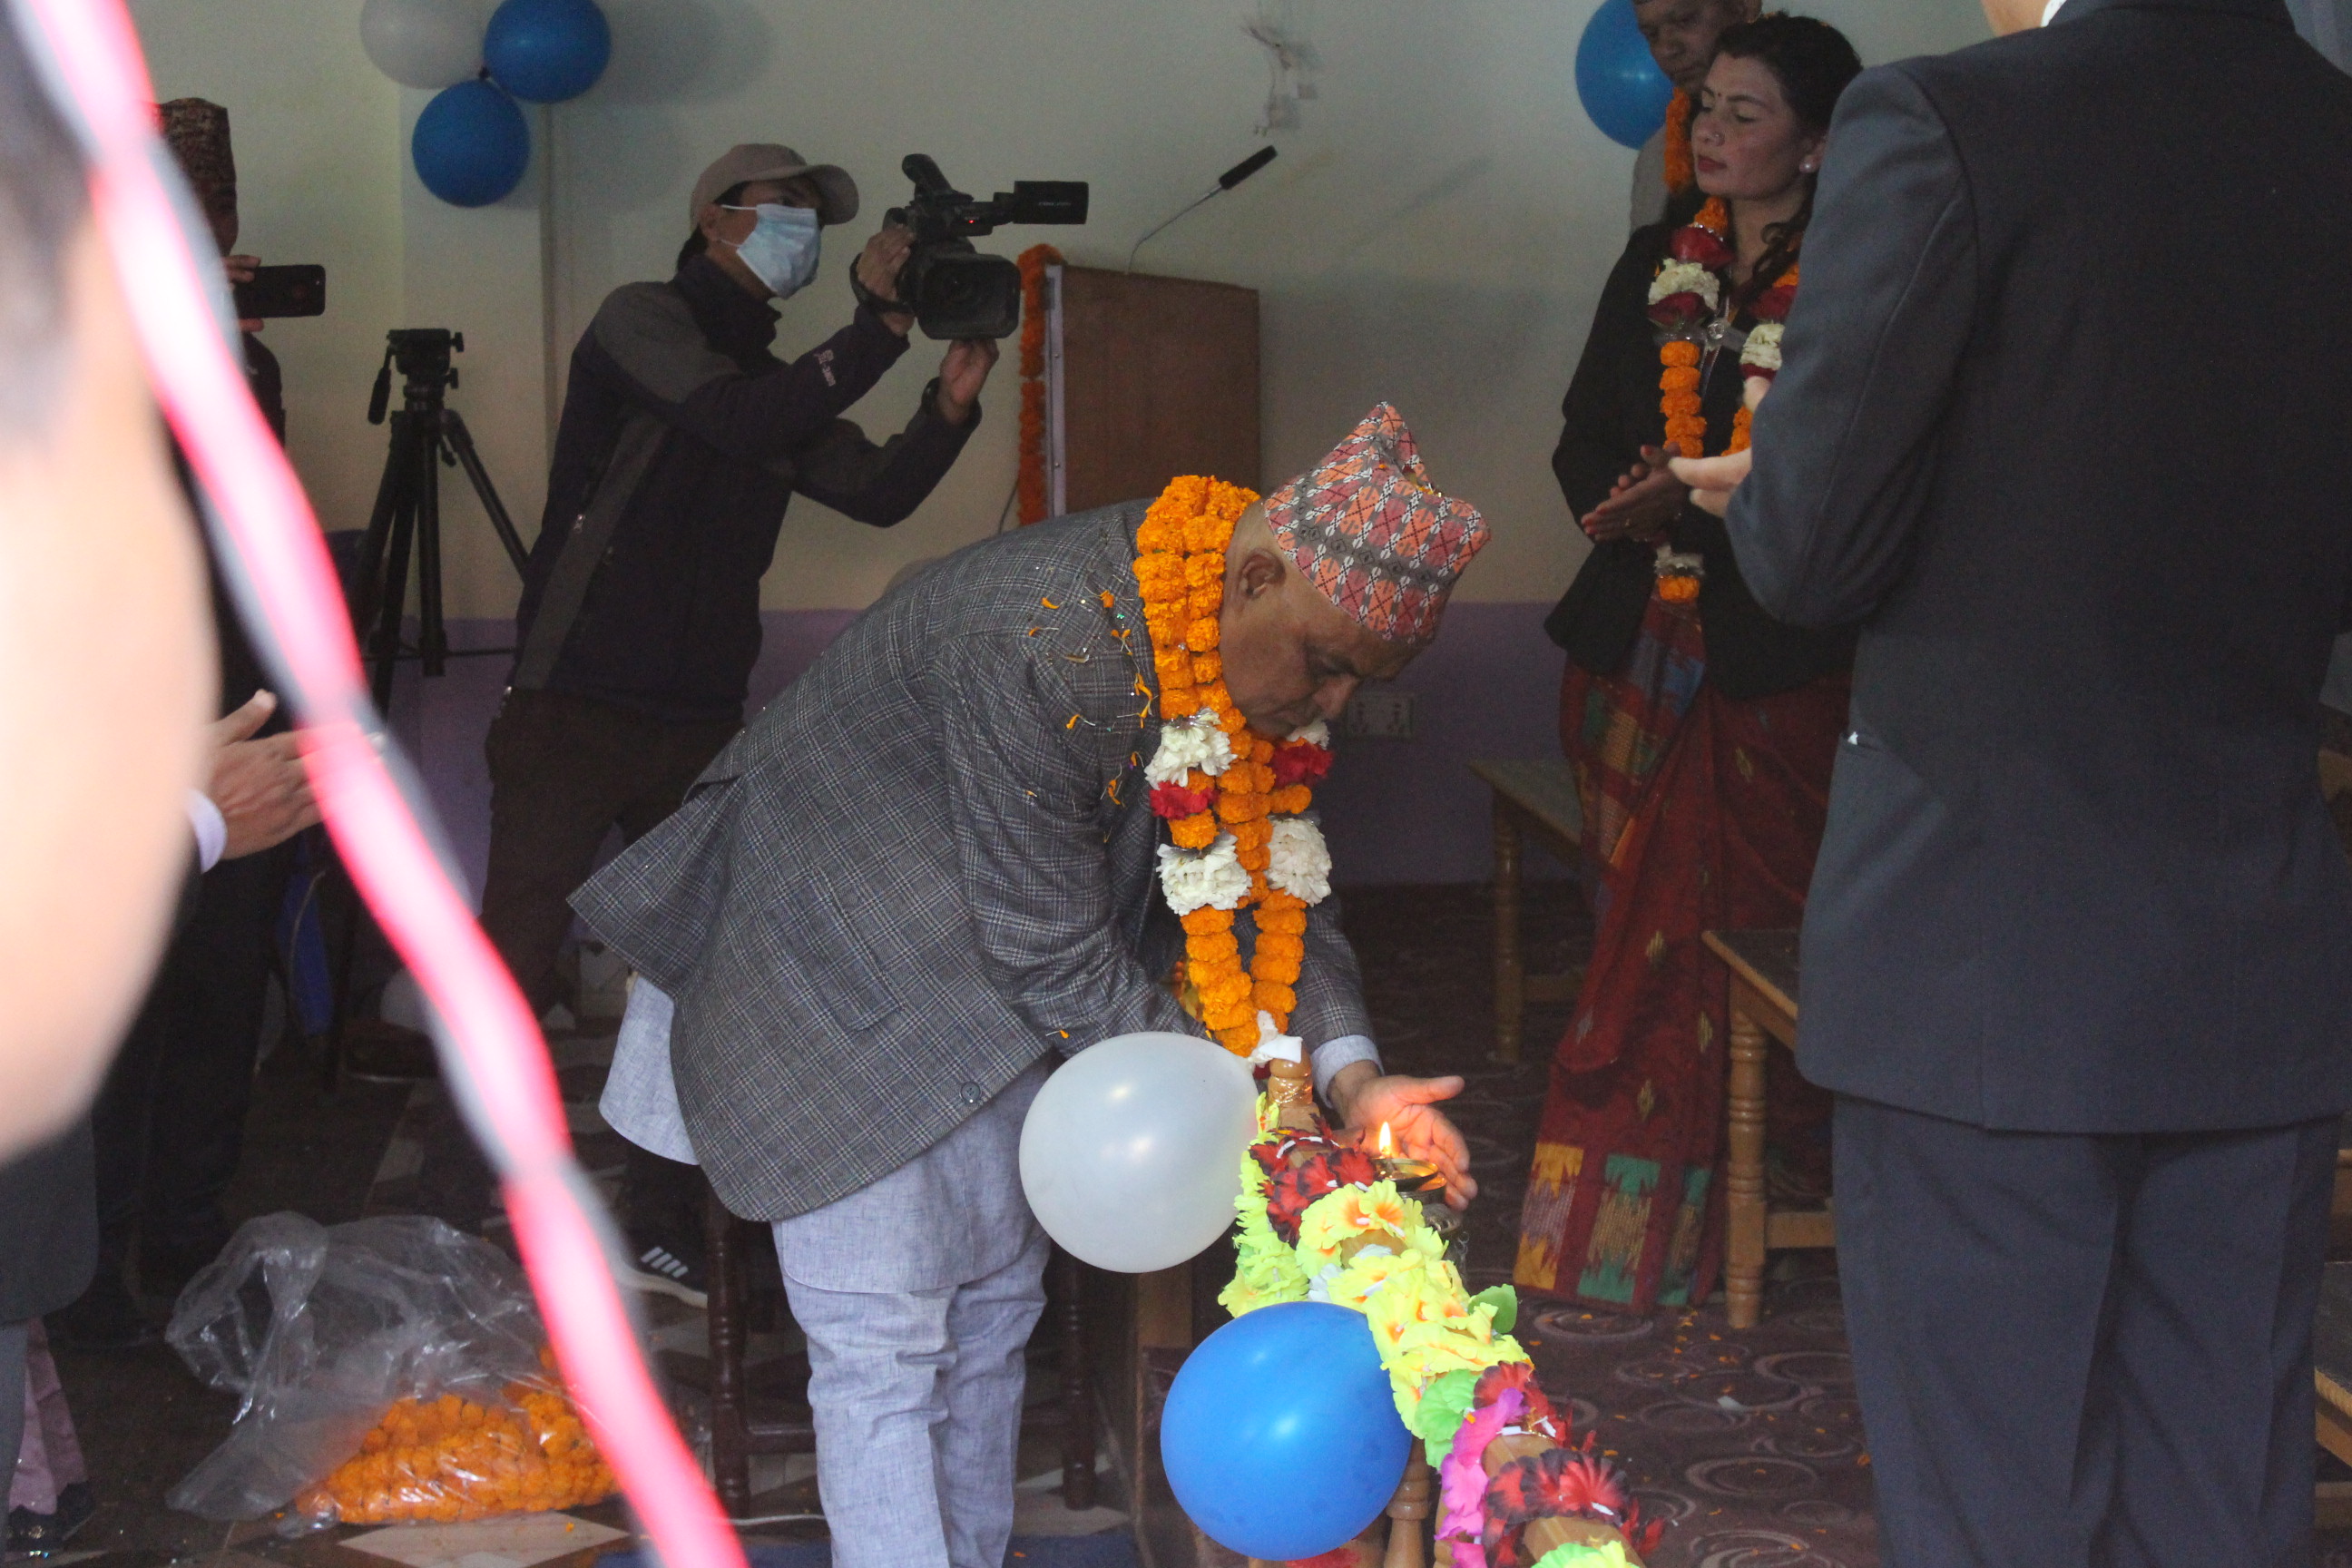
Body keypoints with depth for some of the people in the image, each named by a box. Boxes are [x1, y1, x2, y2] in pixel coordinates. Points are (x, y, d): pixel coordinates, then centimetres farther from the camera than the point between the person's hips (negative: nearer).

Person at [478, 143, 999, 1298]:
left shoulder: (780, 378, 16)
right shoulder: (640, 323, -3)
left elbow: (875, 493, 7)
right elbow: (741, 423, -20)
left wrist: (949, 408, -10)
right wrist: (876, 329, -20)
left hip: (701, 725, 6)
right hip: (575, 712, -6)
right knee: (515, 969, -5)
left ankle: (665, 1230, 12)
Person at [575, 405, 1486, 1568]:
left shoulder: (1256, 642, -8)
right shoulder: (1048, 646, -36)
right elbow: (1055, 957, -30)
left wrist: (1350, 1078, -13)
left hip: (982, 991, 9)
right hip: (845, 981, -9)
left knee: (992, 1303, 15)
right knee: (882, 1345, -9)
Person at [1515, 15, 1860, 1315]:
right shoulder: (1657, 266, 11)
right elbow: (1584, 434, 12)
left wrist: (1695, 507, -23)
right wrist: (1621, 505, -9)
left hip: (1774, 659, -5)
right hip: (1634, 644, 5)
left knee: (1747, 925, -1)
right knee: (1638, 916, 9)